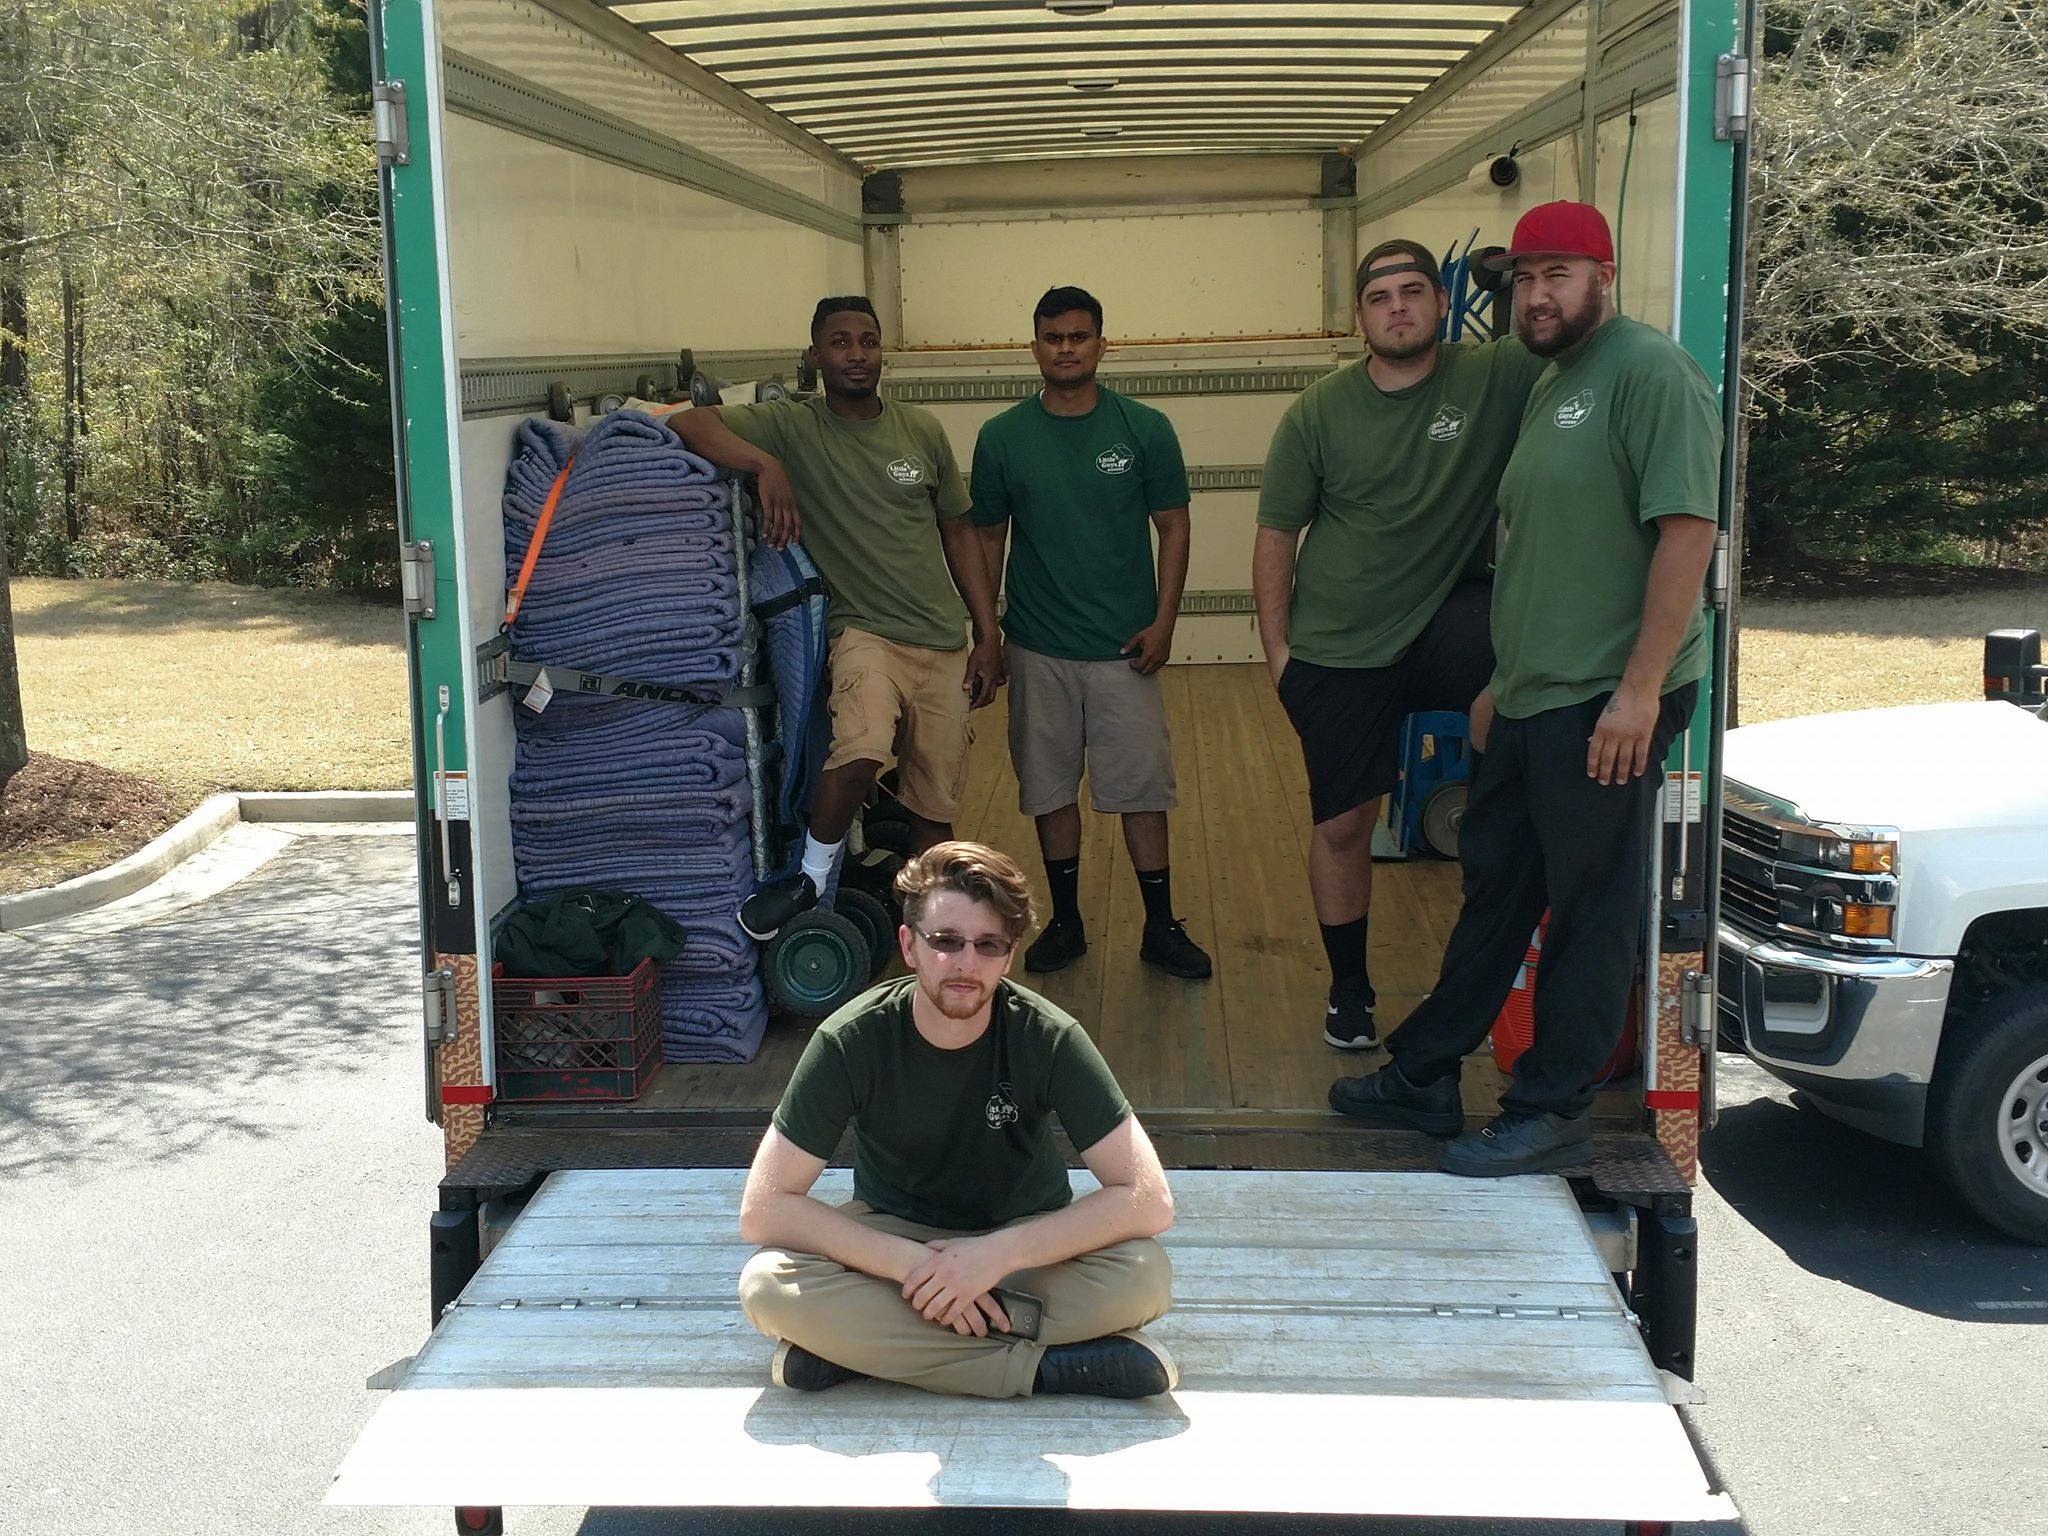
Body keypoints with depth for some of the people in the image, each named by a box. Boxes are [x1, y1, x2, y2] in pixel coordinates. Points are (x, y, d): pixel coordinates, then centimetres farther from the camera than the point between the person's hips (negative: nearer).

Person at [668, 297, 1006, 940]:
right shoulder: (792, 427, -2)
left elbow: (959, 534, 14)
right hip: (865, 629, -4)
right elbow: (688, 422, -14)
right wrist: (766, 465, -28)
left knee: (935, 806, 8)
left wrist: (989, 636, 9)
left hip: (943, 641, 4)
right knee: (861, 749, -33)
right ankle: (812, 877, -8)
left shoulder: (923, 430, 8)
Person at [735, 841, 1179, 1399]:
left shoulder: (1048, 1038, -20)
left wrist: (998, 1253, -32)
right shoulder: (851, 1040, -20)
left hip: (1025, 1241, 0)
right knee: (767, 1285, -30)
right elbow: (762, 1208, -21)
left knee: (1145, 1274, -31)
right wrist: (913, 1263, -30)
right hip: (893, 1239, 1)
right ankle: (1046, 1367, -28)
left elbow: (1150, 1200, -24)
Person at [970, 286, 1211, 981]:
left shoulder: (1144, 428, -1)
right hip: (1037, 650, 1)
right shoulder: (1002, 438, 1)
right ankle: (1065, 922, 23)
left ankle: (1161, 926, 14)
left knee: (1142, 786, 3)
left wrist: (1163, 622, -6)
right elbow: (988, 540, 8)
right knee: (1050, 789, 9)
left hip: (1125, 647, -1)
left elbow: (1173, 528, 2)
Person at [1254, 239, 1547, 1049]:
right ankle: (1348, 988, 30)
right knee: (1341, 824, 8)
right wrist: (1277, 649, -1)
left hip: (1449, 616, -1)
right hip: (1338, 648, 1)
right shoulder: (1318, 413, -2)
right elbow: (1276, 535, 1)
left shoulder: (1496, 376, -6)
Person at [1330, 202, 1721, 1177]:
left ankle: (1552, 1113, 13)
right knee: (1493, 893, 17)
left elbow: (1688, 530, -19)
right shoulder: (1550, 388, 18)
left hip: (1607, 705, -9)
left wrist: (1640, 689, -22)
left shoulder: (1649, 372, -11)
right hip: (1530, 703, 10)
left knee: (1589, 913, 2)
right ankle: (1422, 1078, 28)